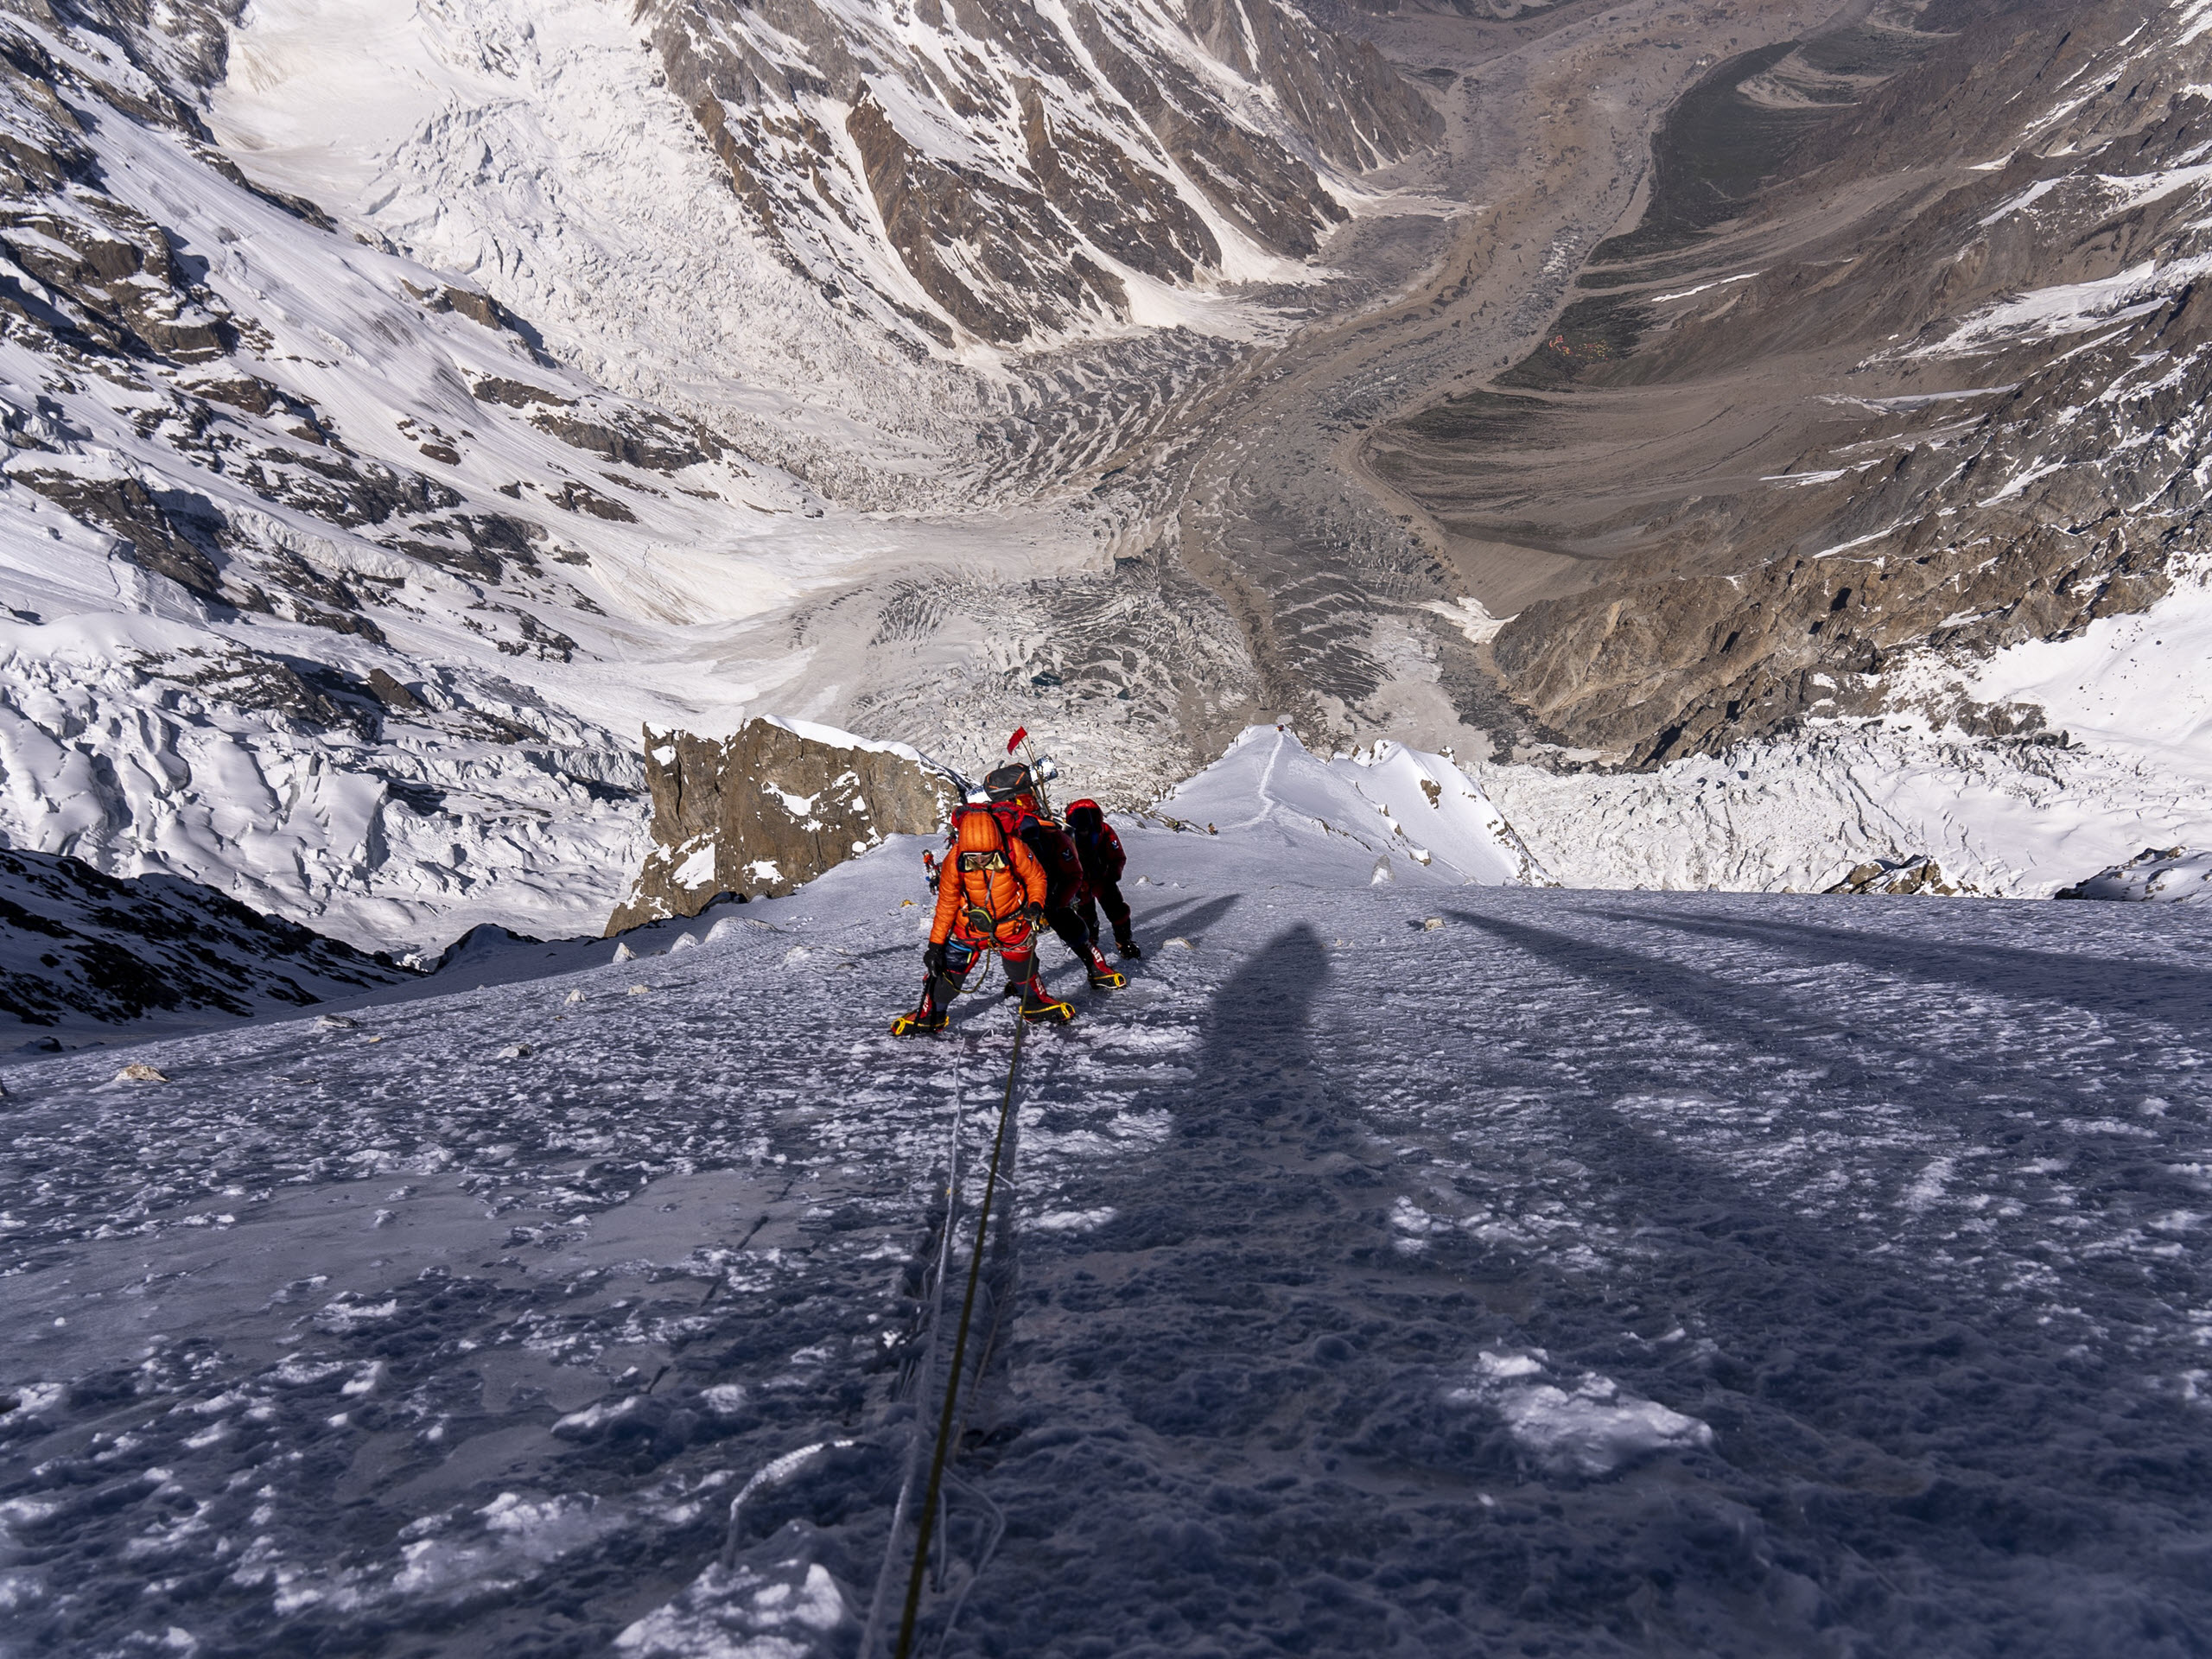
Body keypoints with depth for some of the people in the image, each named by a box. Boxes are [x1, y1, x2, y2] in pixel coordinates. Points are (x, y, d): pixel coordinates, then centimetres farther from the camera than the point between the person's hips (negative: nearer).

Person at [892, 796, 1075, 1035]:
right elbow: (946, 904, -11)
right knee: (948, 966, -4)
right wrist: (936, 943, -10)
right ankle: (931, 1014, 15)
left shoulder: (1014, 849, -27)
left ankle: (1036, 1002, 41)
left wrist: (1036, 903, -26)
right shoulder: (954, 861, -24)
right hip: (970, 924, 0)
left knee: (1022, 966, 12)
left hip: (1012, 923, 0)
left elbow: (1036, 877, -7)